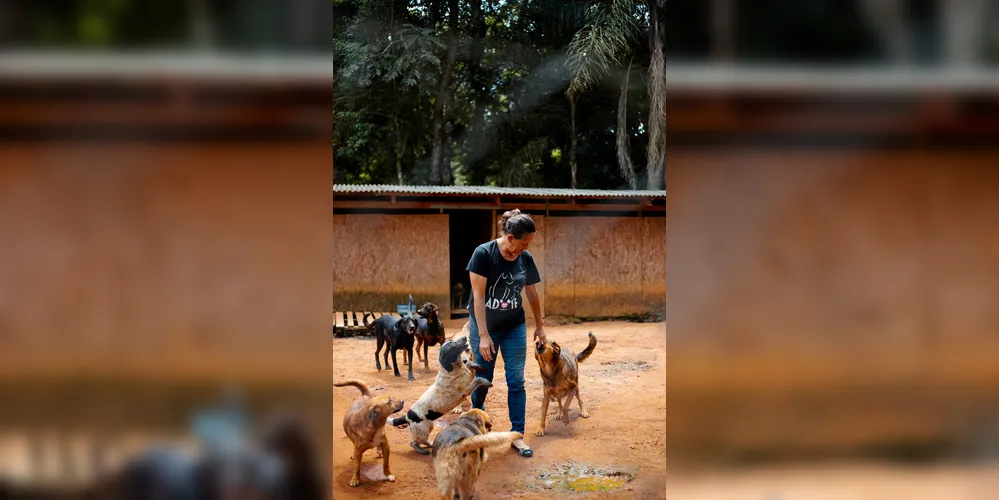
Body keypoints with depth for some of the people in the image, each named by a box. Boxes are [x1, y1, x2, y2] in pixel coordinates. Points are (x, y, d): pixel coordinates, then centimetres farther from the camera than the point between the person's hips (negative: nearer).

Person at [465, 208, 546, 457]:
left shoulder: (525, 259, -6)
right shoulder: (484, 254, -19)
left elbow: (532, 293, 9)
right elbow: (478, 296, -19)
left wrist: (540, 324, 16)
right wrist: (484, 335, -20)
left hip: (515, 328, 3)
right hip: (485, 327, -3)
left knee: (516, 381, 0)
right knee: (482, 380, 8)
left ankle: (517, 435, 6)